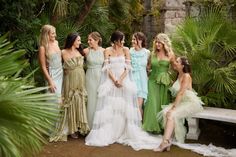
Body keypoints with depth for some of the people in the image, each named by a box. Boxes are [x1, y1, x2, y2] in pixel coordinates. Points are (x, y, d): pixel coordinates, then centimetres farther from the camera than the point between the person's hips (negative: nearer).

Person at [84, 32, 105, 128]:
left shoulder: (103, 51, 0)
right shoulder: (86, 51, -5)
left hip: (101, 77, 2)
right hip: (90, 77, -2)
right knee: (91, 101, 4)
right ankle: (91, 126, 16)